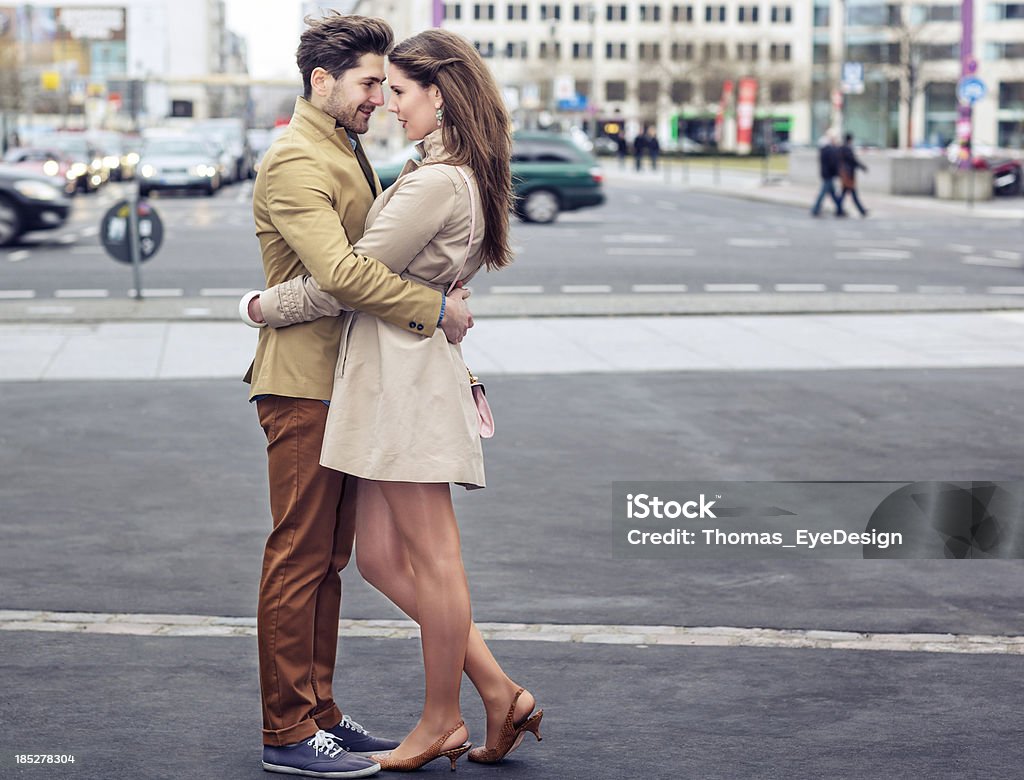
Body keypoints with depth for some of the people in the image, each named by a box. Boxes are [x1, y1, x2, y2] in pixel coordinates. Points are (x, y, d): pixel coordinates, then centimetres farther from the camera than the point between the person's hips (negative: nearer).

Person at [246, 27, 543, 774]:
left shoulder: (436, 183, -15)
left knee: (431, 558, 1)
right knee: (381, 557, 11)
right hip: (389, 378, 10)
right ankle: (500, 691, 14)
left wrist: (265, 306, 0)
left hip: (408, 376, -10)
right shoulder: (463, 177, 17)